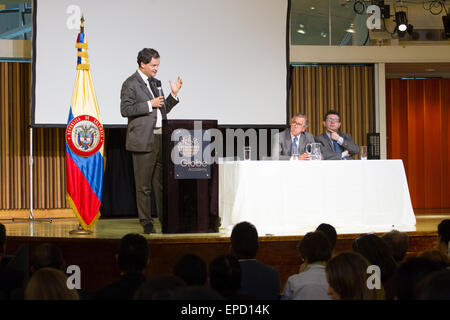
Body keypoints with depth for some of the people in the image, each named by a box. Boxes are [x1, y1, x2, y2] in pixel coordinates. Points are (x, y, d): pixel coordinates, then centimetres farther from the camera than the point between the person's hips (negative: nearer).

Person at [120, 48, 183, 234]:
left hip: (160, 138, 7)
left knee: (161, 182, 9)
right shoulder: (130, 84, -5)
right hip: (143, 140, -7)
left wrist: (174, 94, 8)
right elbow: (125, 109, -14)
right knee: (144, 185, 0)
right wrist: (149, 104, -15)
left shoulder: (155, 83, 18)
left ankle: (165, 219, 15)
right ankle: (146, 222, 6)